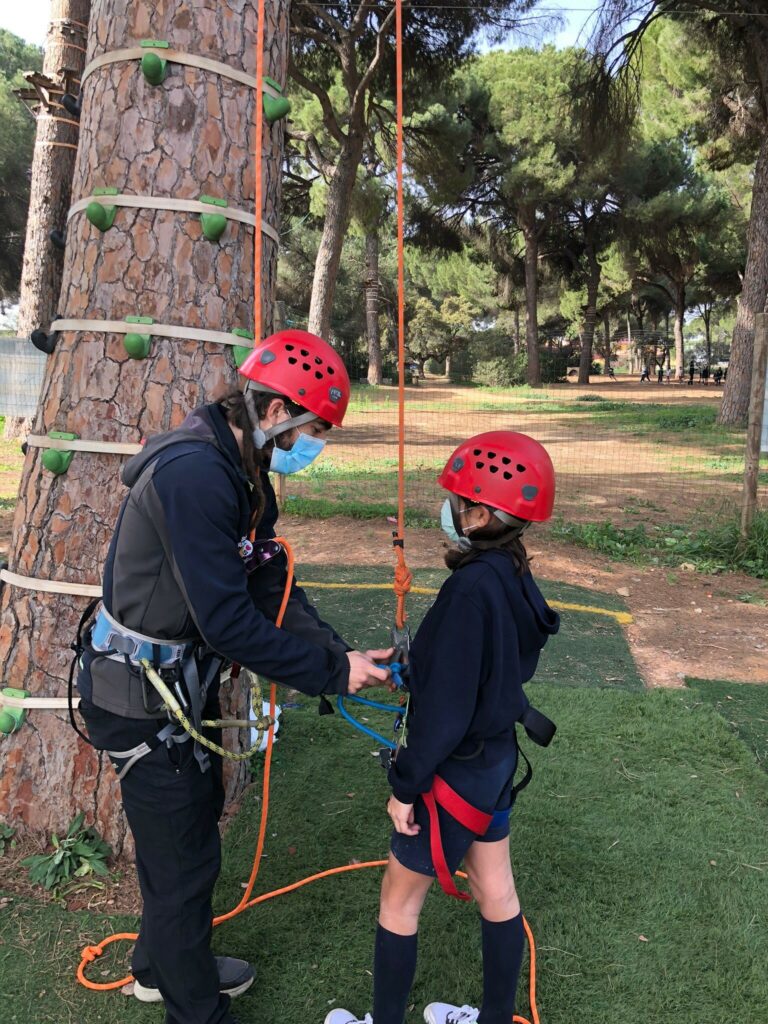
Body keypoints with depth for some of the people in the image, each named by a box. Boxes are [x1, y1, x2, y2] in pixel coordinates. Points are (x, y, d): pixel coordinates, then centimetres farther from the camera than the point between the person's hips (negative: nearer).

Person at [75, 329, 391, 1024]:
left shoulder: (245, 477, 3)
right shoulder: (194, 473, -29)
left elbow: (273, 589, 3)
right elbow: (229, 622, -31)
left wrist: (341, 652, -9)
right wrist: (331, 671, -22)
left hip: (184, 680, 10)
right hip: (141, 697, -10)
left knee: (193, 824, 25)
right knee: (184, 855, 6)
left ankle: (162, 966, 48)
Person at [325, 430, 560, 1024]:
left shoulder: (473, 587, -29)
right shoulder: (513, 576, -3)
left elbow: (446, 706, -26)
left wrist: (406, 784, -15)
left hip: (456, 773, -8)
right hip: (496, 759, 8)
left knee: (399, 901, 13)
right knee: (496, 893, 22)